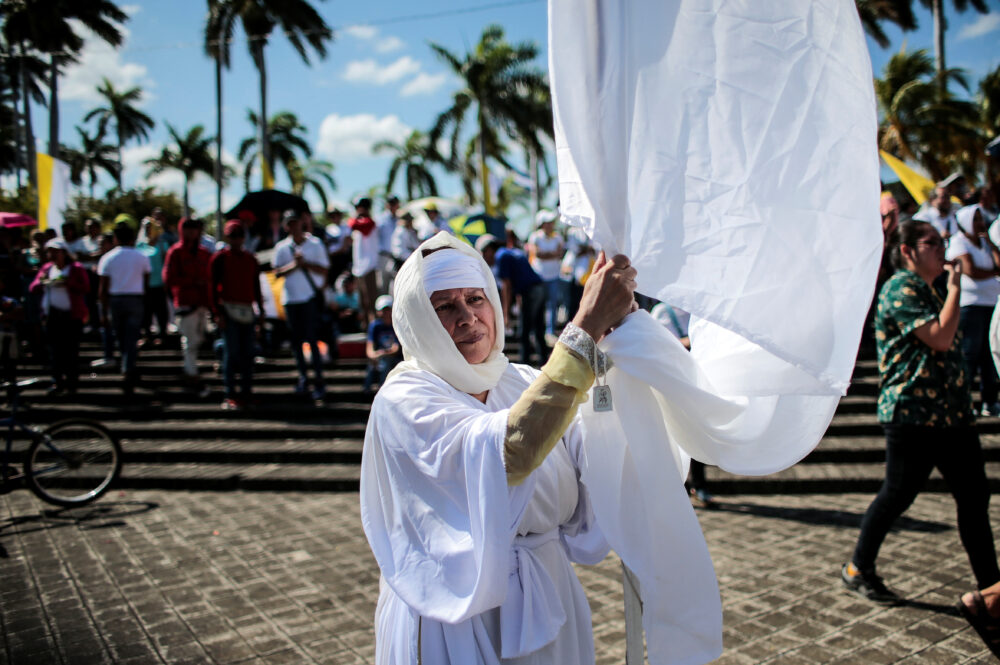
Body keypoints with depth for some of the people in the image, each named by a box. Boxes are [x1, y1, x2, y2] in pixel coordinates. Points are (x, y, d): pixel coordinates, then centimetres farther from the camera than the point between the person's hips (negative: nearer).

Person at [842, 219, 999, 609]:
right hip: (912, 413, -9)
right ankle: (858, 570, 16)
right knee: (897, 496, 0)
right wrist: (955, 286, -14)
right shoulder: (901, 290, -12)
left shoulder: (928, 289, 18)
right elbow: (940, 338, -22)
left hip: (951, 412, 9)